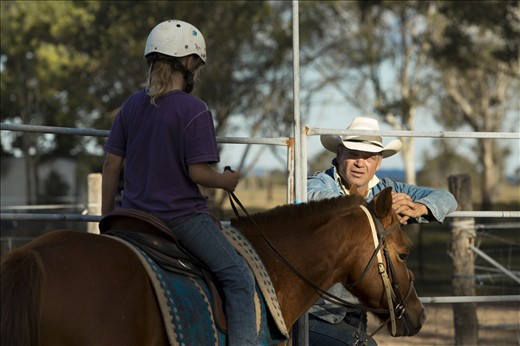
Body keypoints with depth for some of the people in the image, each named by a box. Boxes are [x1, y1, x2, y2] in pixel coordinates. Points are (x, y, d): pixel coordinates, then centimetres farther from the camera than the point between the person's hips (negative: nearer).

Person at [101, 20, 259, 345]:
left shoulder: (132, 105, 6)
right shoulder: (194, 110, -13)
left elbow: (112, 164, 8)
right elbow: (198, 172, -18)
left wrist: (108, 219, 15)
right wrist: (227, 181, 3)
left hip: (133, 217, 7)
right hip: (182, 216, -7)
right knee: (240, 278, -3)